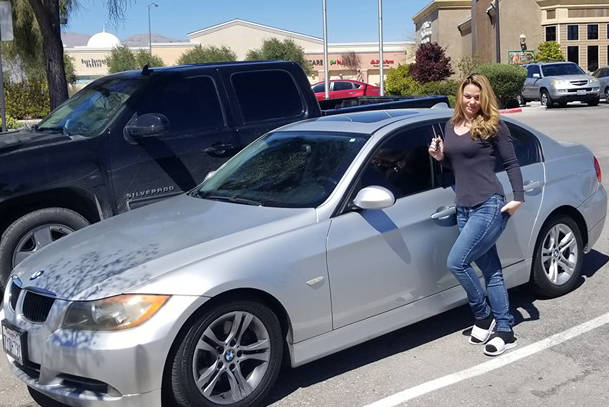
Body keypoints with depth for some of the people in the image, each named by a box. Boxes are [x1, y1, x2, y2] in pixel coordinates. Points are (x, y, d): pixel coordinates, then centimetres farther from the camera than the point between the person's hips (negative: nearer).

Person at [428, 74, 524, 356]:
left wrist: (518, 198, -13)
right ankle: (504, 330, 16)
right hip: (464, 209, 7)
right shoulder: (451, 127, 13)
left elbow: (511, 163, -3)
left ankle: (484, 315, 7)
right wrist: (440, 157, 3)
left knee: (456, 262, -14)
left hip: (489, 207, -7)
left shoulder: (493, 127, -5)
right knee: (491, 270, 10)